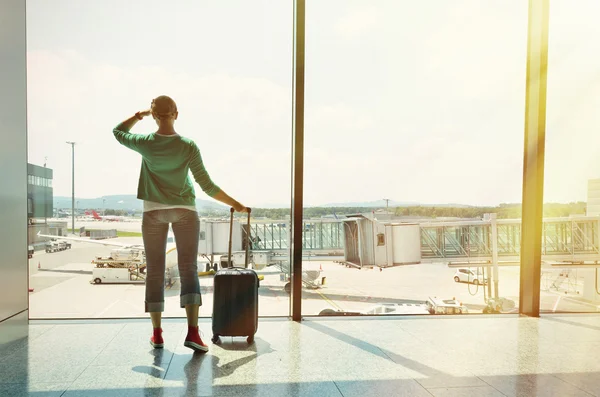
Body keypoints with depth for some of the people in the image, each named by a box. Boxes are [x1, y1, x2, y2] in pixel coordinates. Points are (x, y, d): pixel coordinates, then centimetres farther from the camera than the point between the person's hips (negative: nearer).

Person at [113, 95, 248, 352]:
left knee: (155, 271, 7)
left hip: (153, 211, 2)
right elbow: (207, 186, -10)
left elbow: (118, 132, 17)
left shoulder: (145, 144, -6)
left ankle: (157, 333, 11)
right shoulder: (188, 147, -10)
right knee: (188, 269, -5)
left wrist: (139, 115, 21)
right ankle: (193, 331, -17)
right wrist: (235, 204, -1)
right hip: (184, 210, -1)